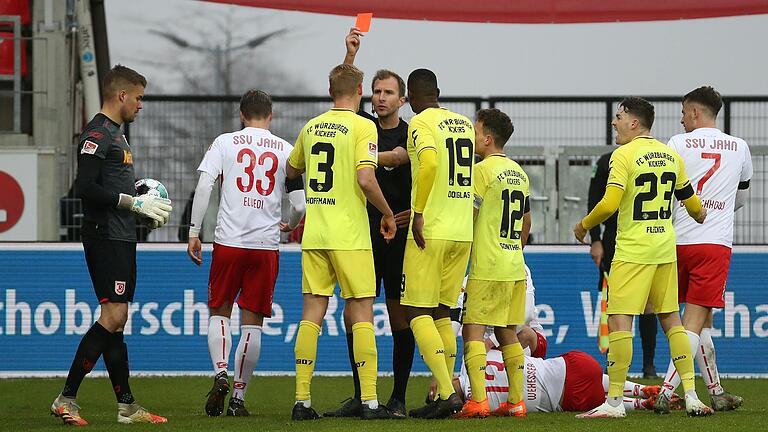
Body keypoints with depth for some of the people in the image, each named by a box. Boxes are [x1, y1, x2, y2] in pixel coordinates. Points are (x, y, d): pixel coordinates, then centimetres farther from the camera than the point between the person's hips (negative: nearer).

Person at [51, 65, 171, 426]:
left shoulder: (115, 134, 20)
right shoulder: (97, 133, -12)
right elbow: (85, 188, -21)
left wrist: (146, 209, 13)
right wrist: (133, 202, -17)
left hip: (121, 238, 10)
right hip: (106, 237, -10)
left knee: (115, 320, 10)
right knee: (113, 316, -14)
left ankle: (126, 405, 12)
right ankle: (66, 399, -14)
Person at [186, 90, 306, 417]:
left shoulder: (225, 142, 4)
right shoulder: (286, 150, 7)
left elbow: (203, 186, -6)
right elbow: (299, 205, 5)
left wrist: (194, 232, -1)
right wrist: (290, 226, 27)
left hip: (228, 241, -1)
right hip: (266, 243, 1)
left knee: (219, 312, 14)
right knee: (252, 323, 6)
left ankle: (220, 373, -9)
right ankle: (238, 397, 5)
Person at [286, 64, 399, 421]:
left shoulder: (311, 127, 10)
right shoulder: (362, 126, -7)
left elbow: (291, 170, 25)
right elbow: (365, 178, -18)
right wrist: (387, 214, -4)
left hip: (313, 233, 5)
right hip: (349, 236, -5)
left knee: (312, 314, 5)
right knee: (361, 314, 0)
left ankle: (302, 400, 1)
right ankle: (369, 401, -4)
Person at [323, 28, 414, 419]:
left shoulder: (413, 137, 2)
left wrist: (417, 212, -13)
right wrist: (350, 55, -14)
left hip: (399, 236, -3)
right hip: (362, 235, 3)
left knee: (400, 317, -1)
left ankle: (398, 398, 4)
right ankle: (360, 397, 8)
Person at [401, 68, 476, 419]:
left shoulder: (420, 122, -8)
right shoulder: (464, 124, 15)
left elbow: (429, 164, -25)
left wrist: (419, 213, -20)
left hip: (430, 232, -7)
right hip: (463, 232, 7)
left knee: (418, 314, -4)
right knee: (441, 314, 13)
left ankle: (447, 393, -16)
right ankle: (442, 396, 10)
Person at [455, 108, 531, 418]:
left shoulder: (483, 170, -10)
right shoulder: (519, 172, 15)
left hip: (487, 268, -8)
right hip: (515, 267, 8)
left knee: (473, 330, -7)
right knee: (507, 331, 12)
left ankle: (478, 401, -16)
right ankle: (516, 401, 10)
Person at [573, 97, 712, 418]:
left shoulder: (624, 155, -10)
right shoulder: (671, 156, 10)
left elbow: (610, 203, -20)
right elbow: (693, 204, 19)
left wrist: (583, 226, -3)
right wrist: (699, 217, 42)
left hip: (633, 250, -7)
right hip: (665, 247, 7)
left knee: (619, 320, -7)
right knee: (671, 320, 13)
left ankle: (614, 401, -11)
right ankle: (691, 396, 9)